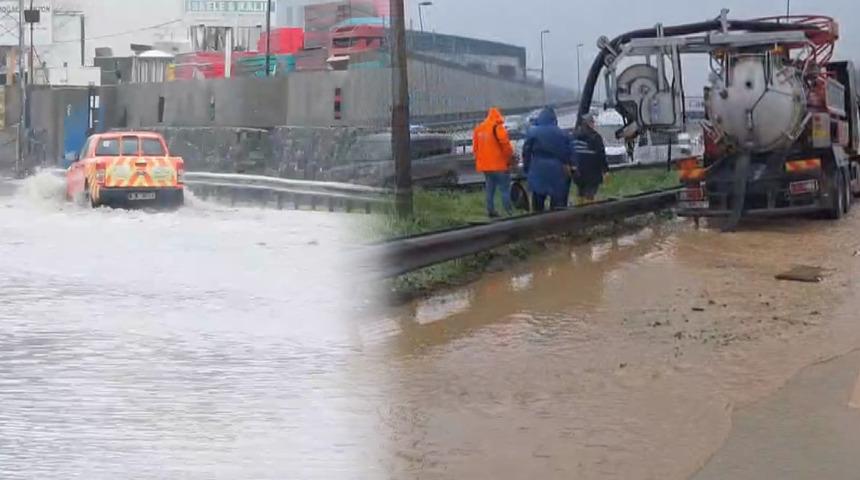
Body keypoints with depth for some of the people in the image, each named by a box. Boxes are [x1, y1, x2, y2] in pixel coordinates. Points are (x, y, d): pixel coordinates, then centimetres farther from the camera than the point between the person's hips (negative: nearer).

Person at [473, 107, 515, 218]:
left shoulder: (478, 129, 11)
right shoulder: (497, 127, -12)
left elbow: (475, 147, 14)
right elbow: (505, 144, -16)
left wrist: (479, 160, 21)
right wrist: (511, 156, -3)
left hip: (485, 164, 7)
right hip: (499, 164, -7)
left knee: (490, 188, 13)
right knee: (505, 188, -4)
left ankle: (491, 211, 12)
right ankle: (509, 211, -11)